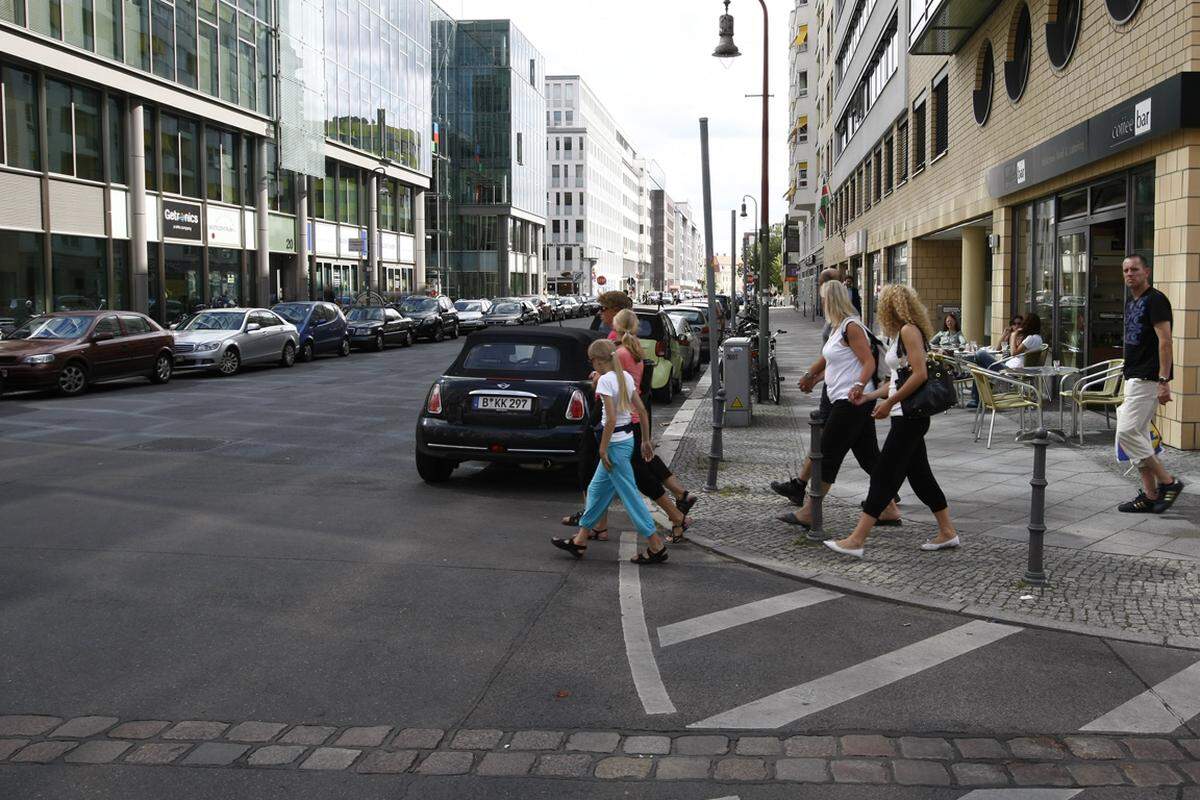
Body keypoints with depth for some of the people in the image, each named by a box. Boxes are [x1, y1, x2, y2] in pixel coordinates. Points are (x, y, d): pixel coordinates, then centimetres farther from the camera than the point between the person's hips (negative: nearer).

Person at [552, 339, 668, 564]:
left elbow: (611, 419, -22)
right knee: (597, 490, 16)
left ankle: (656, 546, 2)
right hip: (627, 438, 9)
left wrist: (602, 449, -14)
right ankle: (579, 541, 24)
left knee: (629, 495, -2)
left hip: (615, 443, -9)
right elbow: (642, 411, 10)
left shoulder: (605, 380, -17)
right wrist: (646, 440, 17)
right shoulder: (626, 376, 8)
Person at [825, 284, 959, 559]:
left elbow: (919, 374, -21)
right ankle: (947, 533, 23)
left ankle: (856, 541, -8)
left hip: (909, 416, -10)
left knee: (884, 476, -9)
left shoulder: (909, 330, -13)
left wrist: (889, 403, -18)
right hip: (908, 416, 10)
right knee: (919, 474, 15)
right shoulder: (902, 333, 17)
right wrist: (870, 396, 13)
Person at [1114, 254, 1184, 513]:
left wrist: (1164, 381, -24)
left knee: (1127, 432, -12)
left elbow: (1164, 341, -18)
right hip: (1134, 377, 10)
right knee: (1138, 435, 9)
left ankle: (1168, 482, -3)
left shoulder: (1155, 300, -11)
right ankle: (1150, 496, 13)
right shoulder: (1131, 303, 16)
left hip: (1147, 379, -10)